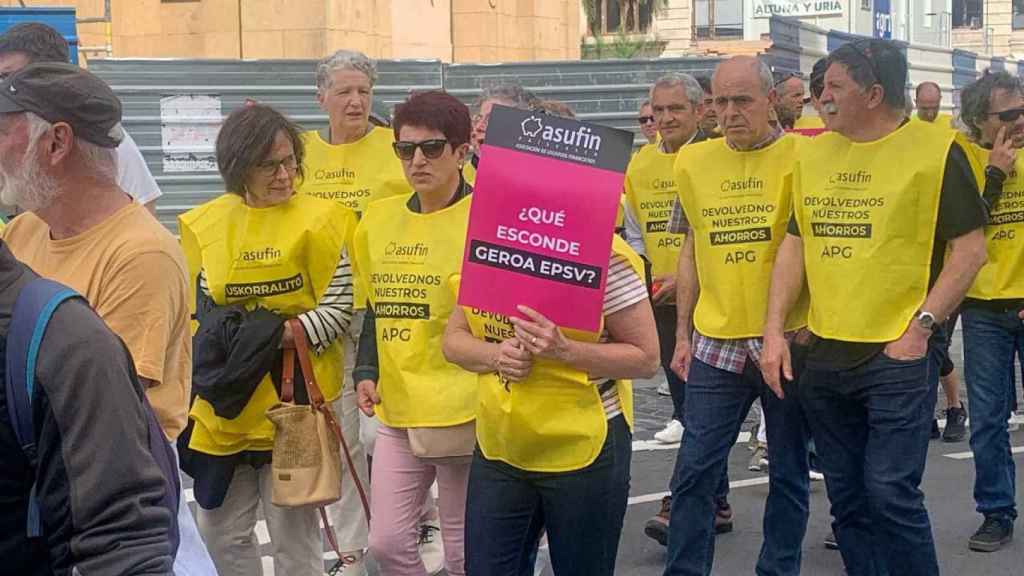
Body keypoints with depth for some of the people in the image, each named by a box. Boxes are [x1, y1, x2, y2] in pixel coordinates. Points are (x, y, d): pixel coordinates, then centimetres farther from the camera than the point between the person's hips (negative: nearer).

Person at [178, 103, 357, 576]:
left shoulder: (318, 219, -10)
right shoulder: (205, 223, 3)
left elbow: (339, 308, -11)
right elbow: (200, 305, 13)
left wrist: (274, 337, -20)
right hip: (225, 400, 5)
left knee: (293, 536, 5)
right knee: (220, 529, 15)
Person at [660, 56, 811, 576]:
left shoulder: (800, 157, -5)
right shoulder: (693, 161, 6)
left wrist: (809, 327, -12)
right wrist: (683, 333, 11)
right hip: (716, 341, 3)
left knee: (788, 472, 10)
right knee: (695, 470, 5)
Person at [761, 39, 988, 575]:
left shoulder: (935, 149, -6)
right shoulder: (813, 153, 9)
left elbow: (970, 248, -7)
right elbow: (795, 243, 13)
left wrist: (921, 326, -14)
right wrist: (774, 329, 3)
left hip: (898, 355, -6)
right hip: (824, 355, 6)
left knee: (890, 491, -10)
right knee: (846, 498, 12)